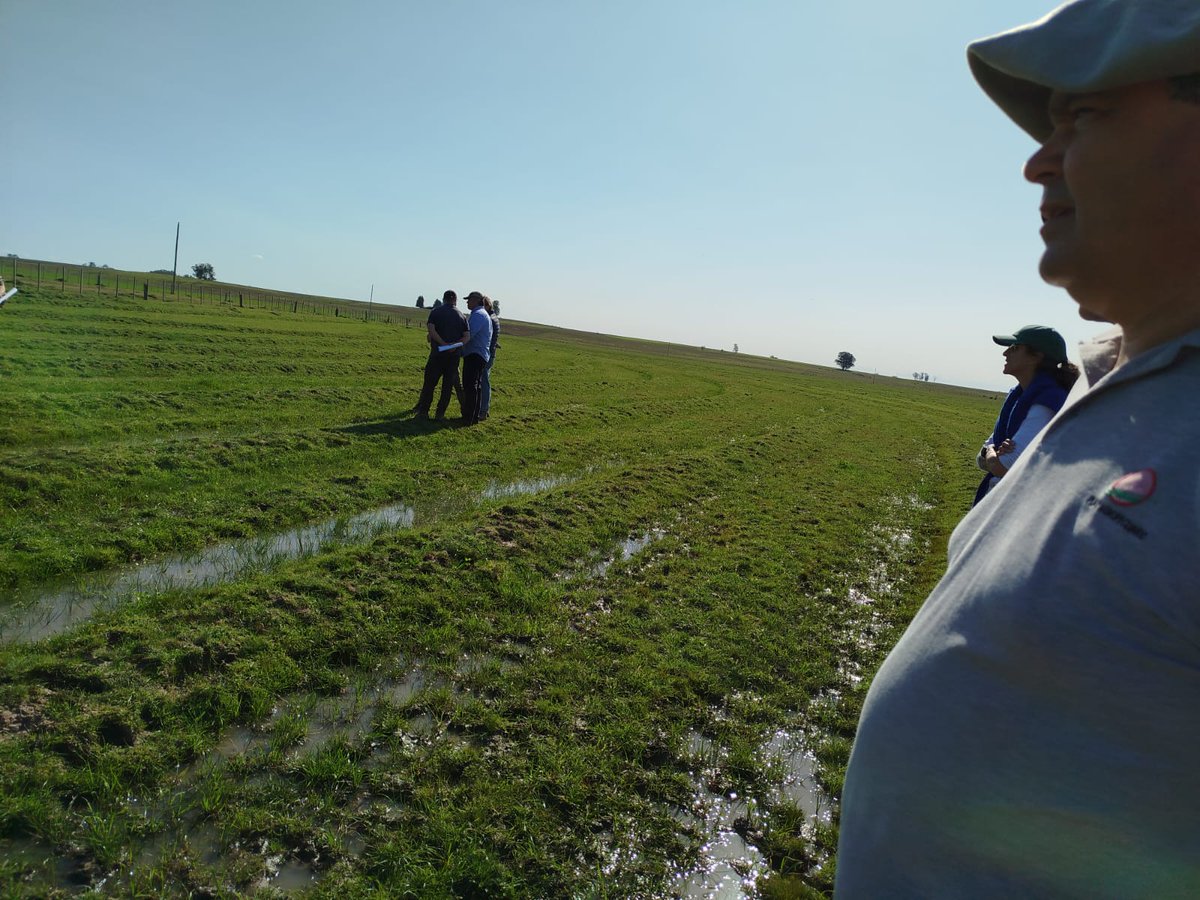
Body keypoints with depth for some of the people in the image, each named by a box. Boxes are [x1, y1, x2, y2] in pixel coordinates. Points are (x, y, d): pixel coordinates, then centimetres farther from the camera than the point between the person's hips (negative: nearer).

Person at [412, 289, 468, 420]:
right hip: (454, 355, 2)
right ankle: (440, 413, 9)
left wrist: (443, 343, -16)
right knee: (448, 384, 8)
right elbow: (466, 336, -4)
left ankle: (423, 411, 5)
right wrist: (455, 345, -13)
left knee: (429, 383, 5)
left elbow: (431, 329, -14)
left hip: (437, 354, -1)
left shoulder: (436, 311, 1)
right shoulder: (461, 316, 6)